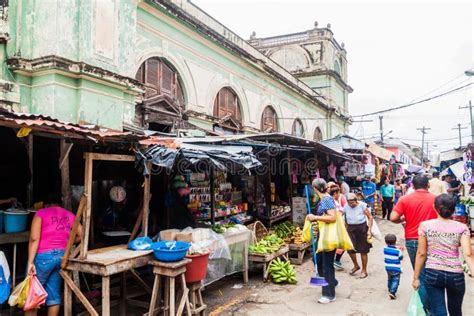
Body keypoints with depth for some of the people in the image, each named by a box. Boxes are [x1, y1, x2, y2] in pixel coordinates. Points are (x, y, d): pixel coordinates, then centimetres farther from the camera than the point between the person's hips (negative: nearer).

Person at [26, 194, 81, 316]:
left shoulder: (41, 213, 1)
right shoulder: (70, 215, 13)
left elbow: (34, 239, -10)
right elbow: (81, 235, 11)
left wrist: (30, 262, -13)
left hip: (44, 256, -4)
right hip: (62, 256, 5)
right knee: (54, 293, 12)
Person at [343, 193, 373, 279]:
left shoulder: (362, 206, -13)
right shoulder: (346, 207, -5)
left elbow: (370, 218, -8)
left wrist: (369, 230, -14)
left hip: (362, 229, -3)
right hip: (351, 229, 4)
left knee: (363, 251, 4)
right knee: (350, 249, 6)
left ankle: (364, 271, 19)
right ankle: (356, 266, 33)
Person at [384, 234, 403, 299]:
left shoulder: (385, 249, -6)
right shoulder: (398, 251, -17)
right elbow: (401, 258, -1)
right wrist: (401, 252, 14)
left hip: (388, 268, 5)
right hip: (396, 269, -5)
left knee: (390, 280, 23)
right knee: (395, 281, -2)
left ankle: (390, 290, 36)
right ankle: (392, 292, -16)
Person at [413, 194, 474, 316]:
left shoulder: (425, 225, -1)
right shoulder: (462, 228, 0)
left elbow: (421, 253, -1)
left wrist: (416, 277, 6)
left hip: (433, 273, -2)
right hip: (456, 275, 2)